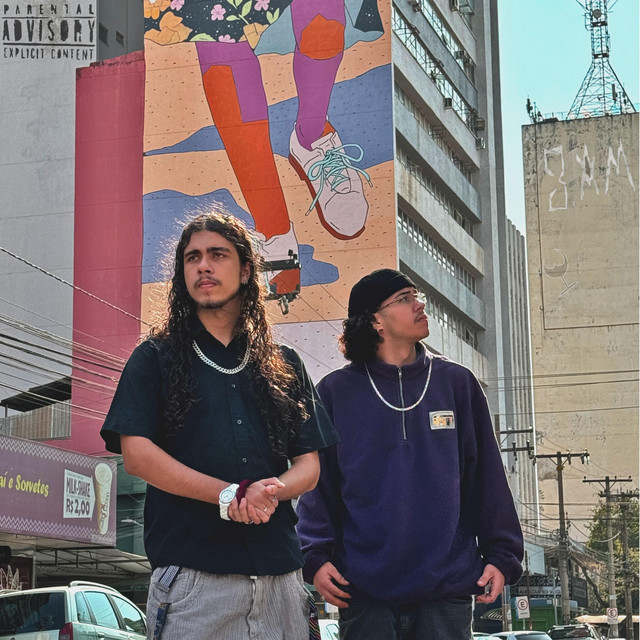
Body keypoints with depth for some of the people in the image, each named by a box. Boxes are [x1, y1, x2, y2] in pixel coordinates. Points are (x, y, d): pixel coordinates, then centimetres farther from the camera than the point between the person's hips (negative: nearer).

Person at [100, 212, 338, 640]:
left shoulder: (284, 365, 18)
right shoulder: (156, 358, 9)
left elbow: (309, 465, 13)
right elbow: (137, 455, -4)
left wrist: (273, 489, -12)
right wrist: (231, 495, -14)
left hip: (279, 570, 3)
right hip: (191, 569, -3)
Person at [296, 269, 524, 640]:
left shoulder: (457, 383, 9)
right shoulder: (336, 392, 6)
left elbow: (487, 477, 9)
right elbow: (317, 482, 5)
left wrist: (501, 555, 3)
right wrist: (316, 556, -6)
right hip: (364, 592, -1)